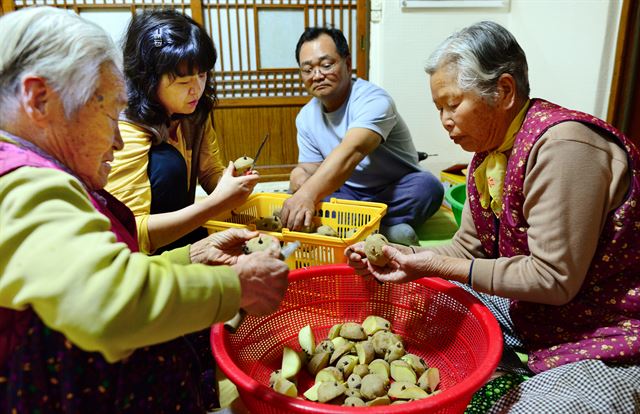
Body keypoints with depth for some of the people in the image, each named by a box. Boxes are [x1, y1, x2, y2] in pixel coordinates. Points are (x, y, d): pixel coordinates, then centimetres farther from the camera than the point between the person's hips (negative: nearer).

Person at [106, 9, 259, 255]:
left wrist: (232, 180, -20)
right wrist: (218, 202, -36)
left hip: (177, 233, 6)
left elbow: (211, 173, 5)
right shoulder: (126, 132, -25)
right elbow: (131, 233, -31)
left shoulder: (196, 113, -5)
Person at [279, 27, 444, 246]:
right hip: (347, 193, 5)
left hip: (394, 193, -4)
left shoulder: (373, 101, -22)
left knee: (427, 187, -35)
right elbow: (312, 167, 5)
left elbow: (350, 152, -40)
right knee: (295, 195, -20)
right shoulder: (305, 117, 1)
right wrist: (300, 175, -22)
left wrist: (308, 195, -55)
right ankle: (383, 229, -26)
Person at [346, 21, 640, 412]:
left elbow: (554, 279, -25)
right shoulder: (490, 148, 1)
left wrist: (438, 266, -22)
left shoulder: (561, 146, -26)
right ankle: (520, 371, 10)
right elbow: (468, 248, 4)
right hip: (530, 311, 8)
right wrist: (402, 255, -11)